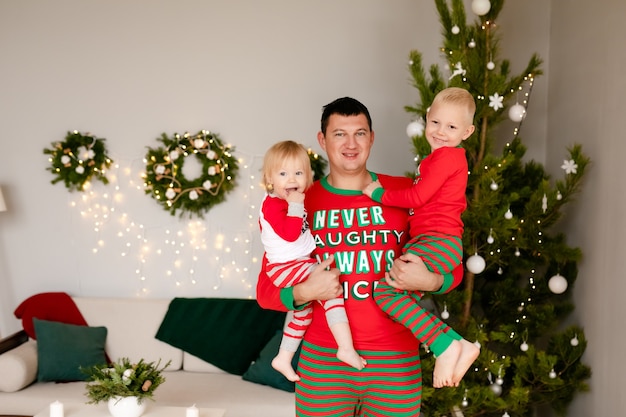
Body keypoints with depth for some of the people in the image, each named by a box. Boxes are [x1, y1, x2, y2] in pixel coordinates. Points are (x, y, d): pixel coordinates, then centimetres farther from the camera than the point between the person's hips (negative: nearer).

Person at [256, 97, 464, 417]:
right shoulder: (299, 203, 0)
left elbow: (453, 267, 7)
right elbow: (266, 290, 1)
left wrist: (430, 281, -14)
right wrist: (303, 292, -19)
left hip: (396, 362, 1)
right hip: (322, 360, 0)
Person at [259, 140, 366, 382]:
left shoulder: (290, 201, 12)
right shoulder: (273, 204, -16)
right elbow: (289, 233, -30)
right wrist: (296, 206, -29)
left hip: (298, 265, 10)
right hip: (286, 268, -10)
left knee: (304, 310, 20)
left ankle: (283, 359, 34)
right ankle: (346, 347, -27)